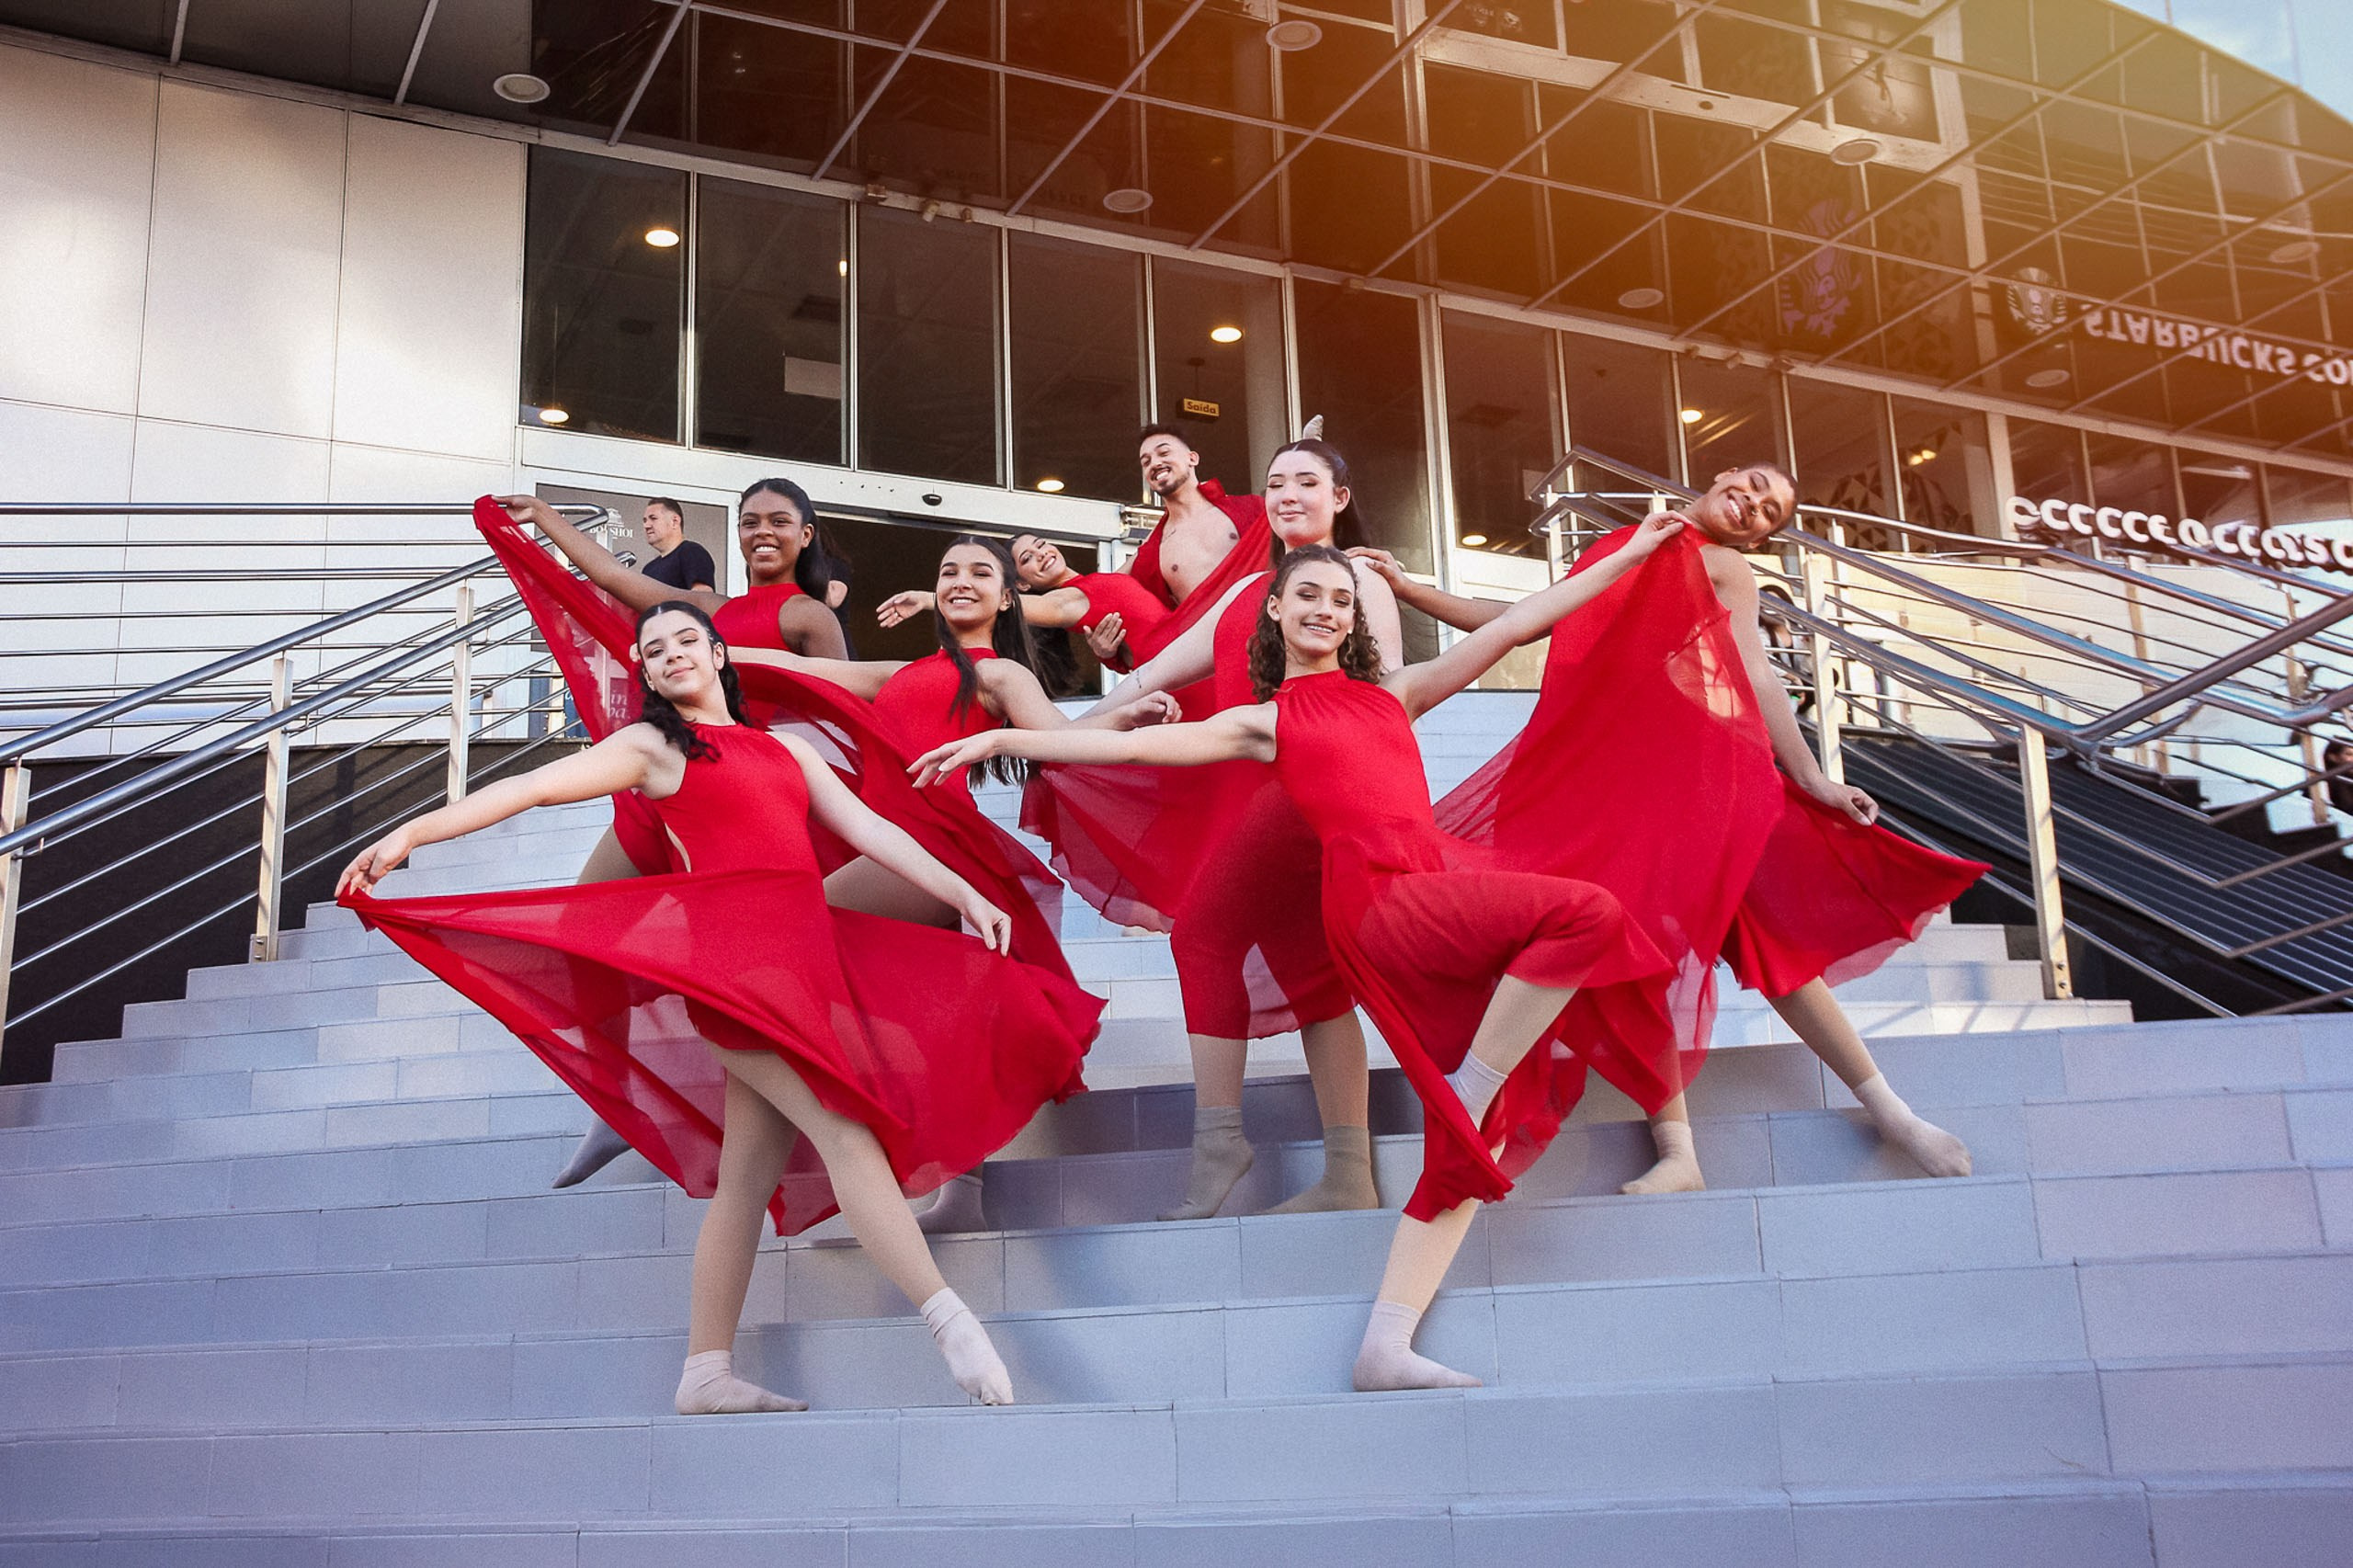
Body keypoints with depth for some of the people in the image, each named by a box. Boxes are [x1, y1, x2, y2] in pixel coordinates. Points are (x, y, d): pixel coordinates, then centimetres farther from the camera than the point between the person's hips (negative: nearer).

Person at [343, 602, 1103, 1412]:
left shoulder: (786, 748, 23)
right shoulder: (651, 746, 8)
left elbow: (869, 830, 17)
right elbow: (528, 787, 2)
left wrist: (962, 893, 8)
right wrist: (408, 834, -5)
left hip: (802, 955, 6)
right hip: (728, 953, -6)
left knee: (751, 1171, 5)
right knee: (844, 1127, -16)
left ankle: (706, 1372, 11)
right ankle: (950, 1321, -20)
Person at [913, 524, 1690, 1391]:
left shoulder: (1393, 693, 25)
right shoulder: (1264, 722, 14)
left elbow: (1513, 625, 24)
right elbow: (1127, 743, 8)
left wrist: (1626, 558, 25)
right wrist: (1002, 738, 1)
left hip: (1443, 883, 6)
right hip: (1377, 895, -6)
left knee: (1474, 1135, -2)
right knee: (1586, 910, -23)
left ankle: (1386, 1344, -2)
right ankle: (1468, 1094, -11)